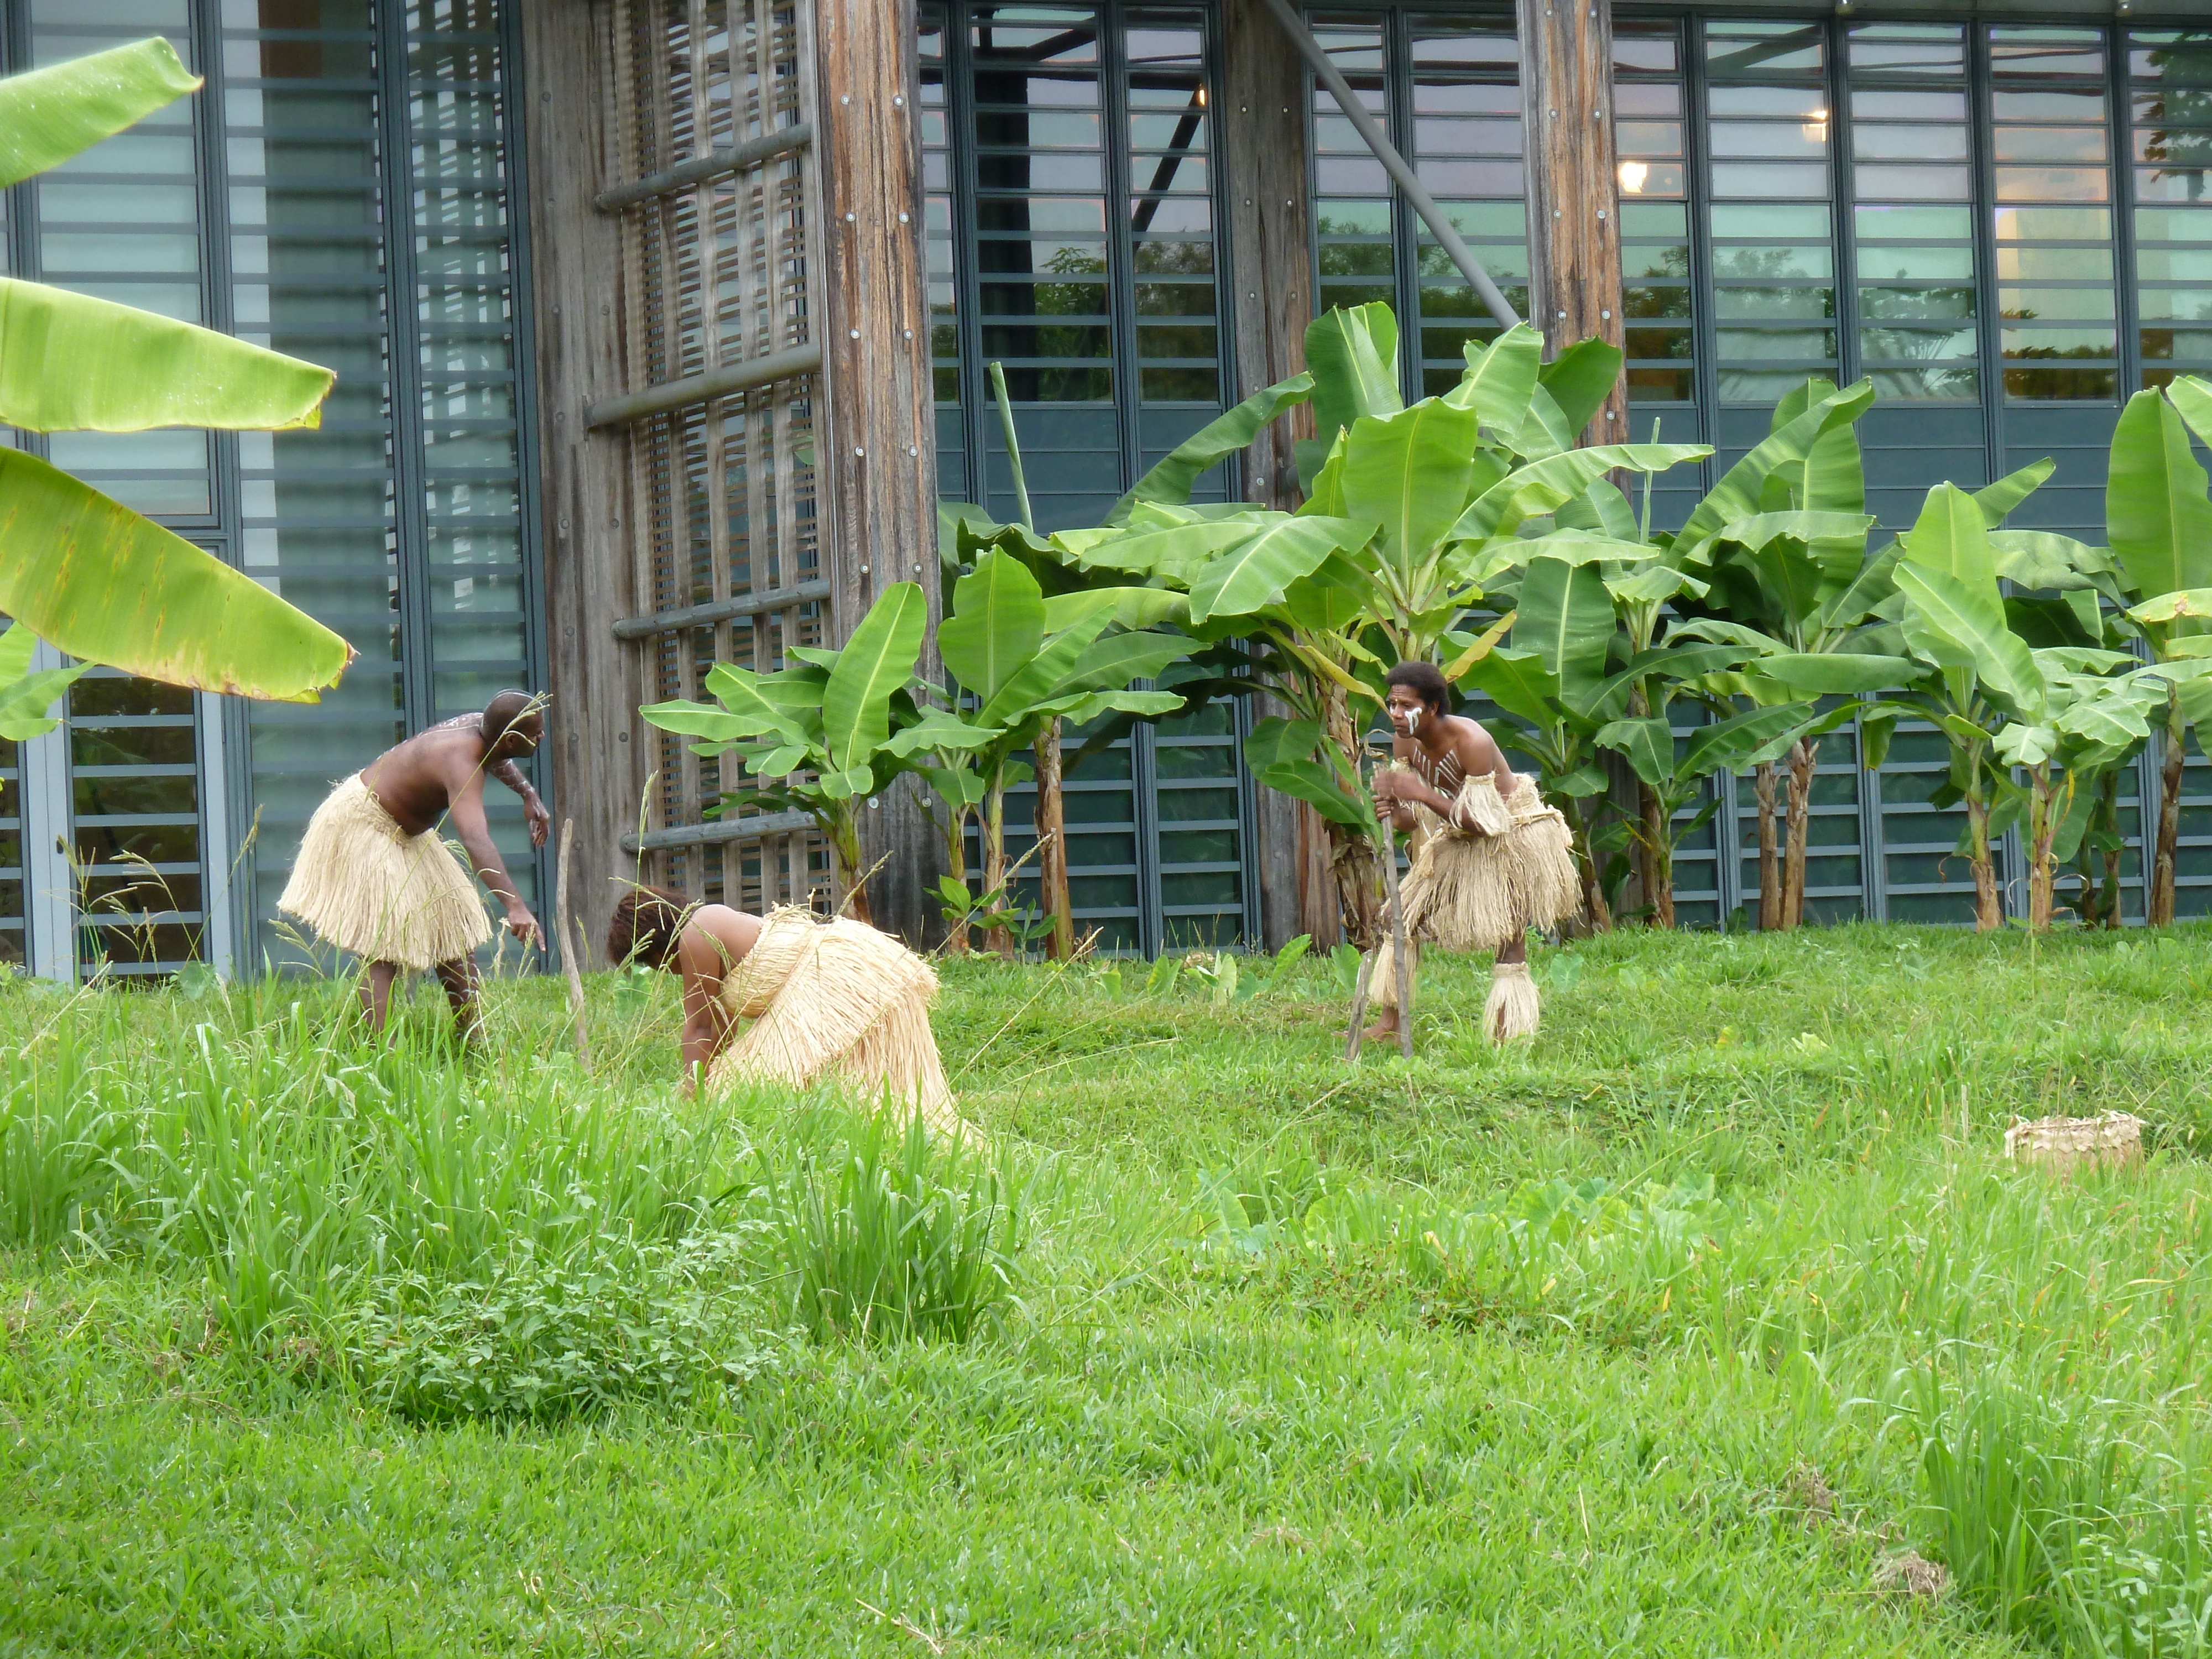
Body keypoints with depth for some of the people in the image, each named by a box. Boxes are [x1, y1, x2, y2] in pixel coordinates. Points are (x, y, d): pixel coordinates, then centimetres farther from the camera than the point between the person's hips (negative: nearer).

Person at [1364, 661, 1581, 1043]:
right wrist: (1392, 809, -30)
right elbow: (1412, 818, -5)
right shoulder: (1405, 743, -11)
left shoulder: (1471, 742, -32)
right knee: (1404, 915, 0)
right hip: (1460, 839, 7)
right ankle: (1389, 1023, 6)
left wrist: (1423, 794, -38)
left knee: (1509, 940, -11)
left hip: (1513, 833, -7)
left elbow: (1484, 822, -33)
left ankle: (1510, 1038, -8)